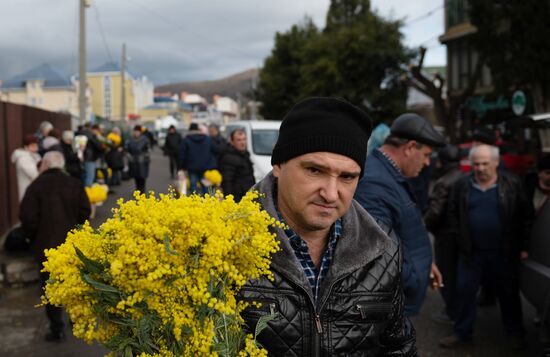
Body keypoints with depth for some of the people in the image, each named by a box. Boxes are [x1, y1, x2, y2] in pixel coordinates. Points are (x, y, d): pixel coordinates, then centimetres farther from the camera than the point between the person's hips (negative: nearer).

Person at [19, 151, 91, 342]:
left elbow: (28, 217, -15)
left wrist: (33, 237, 2)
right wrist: (74, 230, 11)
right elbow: (84, 211, -3)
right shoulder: (75, 184, -2)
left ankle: (57, 328, 10)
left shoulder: (37, 185, -11)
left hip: (46, 245, -3)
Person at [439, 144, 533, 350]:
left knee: (509, 294, 13)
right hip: (471, 253, 2)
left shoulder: (512, 185, -5)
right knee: (464, 291, 7)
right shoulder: (462, 186, 0)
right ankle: (462, 333, 22)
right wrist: (461, 242, 1)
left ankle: (515, 333, 31)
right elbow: (453, 215, 6)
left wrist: (523, 247, -2)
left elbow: (526, 216, 0)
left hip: (504, 254, -1)